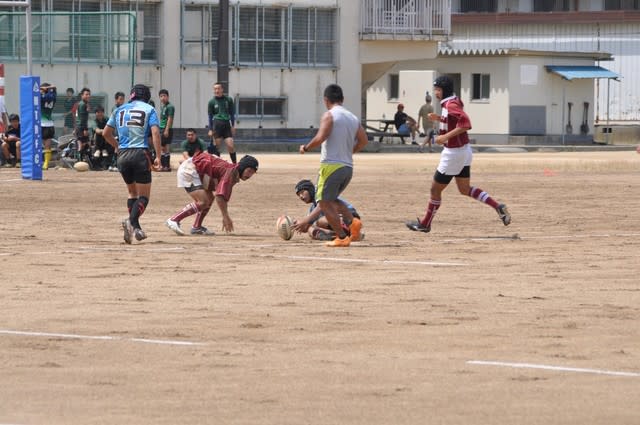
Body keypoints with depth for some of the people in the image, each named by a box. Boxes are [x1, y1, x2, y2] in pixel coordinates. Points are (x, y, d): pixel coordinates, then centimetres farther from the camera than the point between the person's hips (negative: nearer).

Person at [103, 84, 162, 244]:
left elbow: (106, 133, 18)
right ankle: (132, 222, -26)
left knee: (132, 192, 20)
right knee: (144, 195, 0)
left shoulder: (120, 110, 15)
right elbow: (155, 133, -8)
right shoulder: (149, 109, 5)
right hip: (140, 154, -4)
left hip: (123, 155, 4)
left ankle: (135, 227, 8)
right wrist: (158, 157, -10)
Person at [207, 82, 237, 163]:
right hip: (216, 125, -1)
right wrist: (210, 129, 1)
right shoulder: (212, 102, 3)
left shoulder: (228, 100, 5)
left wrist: (233, 126, 6)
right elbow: (210, 116, 6)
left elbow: (232, 113, 11)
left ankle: (234, 163, 1)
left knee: (230, 145, -6)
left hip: (227, 124, 1)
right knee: (216, 146, -1)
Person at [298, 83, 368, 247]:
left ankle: (342, 238, -4)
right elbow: (363, 141, 11)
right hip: (348, 166, 7)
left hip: (331, 165, -7)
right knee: (331, 200, 22)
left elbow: (320, 137, -19)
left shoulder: (329, 115, -7)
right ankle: (352, 221, 0)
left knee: (325, 202, 1)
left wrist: (305, 148, -3)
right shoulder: (353, 118, 14)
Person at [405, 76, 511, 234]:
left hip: (454, 154, -10)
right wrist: (439, 119, 11)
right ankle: (497, 207, 7)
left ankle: (425, 224, 19)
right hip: (464, 151, 10)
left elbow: (465, 124, -33)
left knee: (435, 189, 5)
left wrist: (446, 137, -32)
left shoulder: (450, 105, -21)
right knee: (465, 189, 18)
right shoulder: (453, 102, 8)